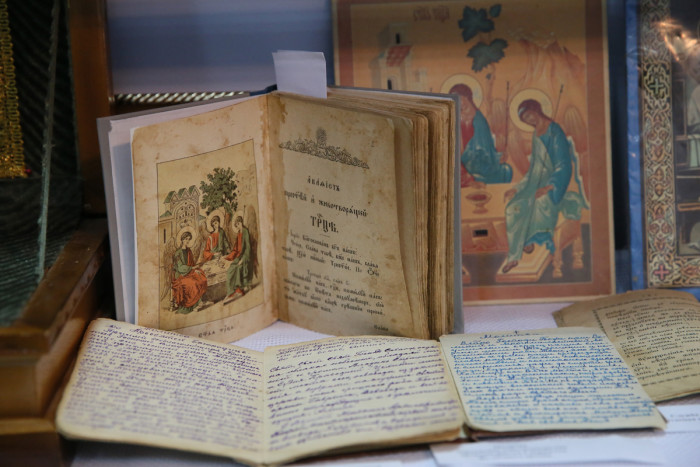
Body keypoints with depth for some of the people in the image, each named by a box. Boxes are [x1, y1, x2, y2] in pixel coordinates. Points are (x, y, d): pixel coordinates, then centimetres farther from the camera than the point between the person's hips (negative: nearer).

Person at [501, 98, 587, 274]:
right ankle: (514, 256, -4)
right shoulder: (536, 135, 13)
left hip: (556, 182, -8)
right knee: (515, 205, -7)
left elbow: (564, 165, -18)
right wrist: (517, 188, 17)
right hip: (539, 180, 8)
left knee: (542, 201, -31)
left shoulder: (555, 132, -12)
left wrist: (548, 187, -29)